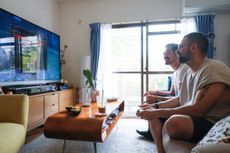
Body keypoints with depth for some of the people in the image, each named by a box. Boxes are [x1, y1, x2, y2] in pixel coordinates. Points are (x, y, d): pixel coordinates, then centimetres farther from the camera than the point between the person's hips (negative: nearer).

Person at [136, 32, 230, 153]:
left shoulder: (214, 69, -19)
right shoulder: (190, 71, 9)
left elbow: (197, 110, -27)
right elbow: (180, 99, 14)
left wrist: (156, 112, -22)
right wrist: (155, 106, 1)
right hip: (191, 118, 9)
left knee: (175, 122, -36)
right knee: (153, 114, 5)